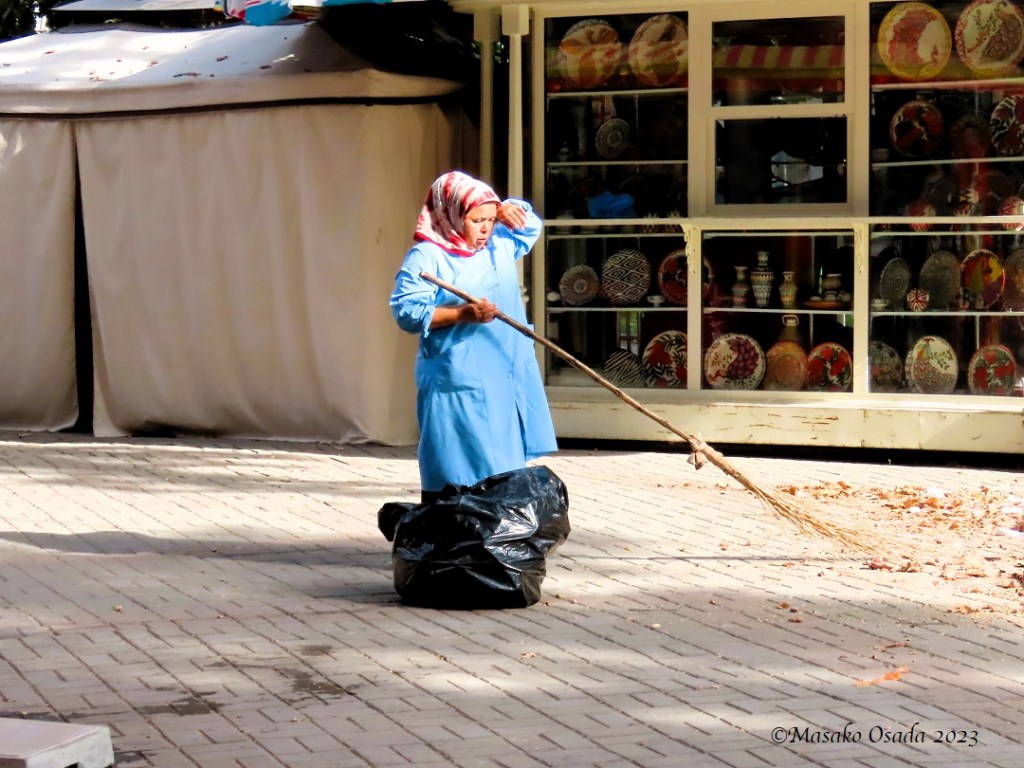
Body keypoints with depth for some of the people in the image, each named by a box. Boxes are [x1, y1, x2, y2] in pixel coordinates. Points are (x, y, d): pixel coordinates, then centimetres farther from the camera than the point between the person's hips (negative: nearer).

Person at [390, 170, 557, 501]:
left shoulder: (500, 244, 13)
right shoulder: (426, 257, -9)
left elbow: (531, 227, 32)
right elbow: (407, 311, -17)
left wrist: (511, 210, 9)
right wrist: (462, 314, -25)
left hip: (508, 381, 7)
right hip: (457, 385, -7)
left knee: (506, 472, 9)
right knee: (452, 476, -7)